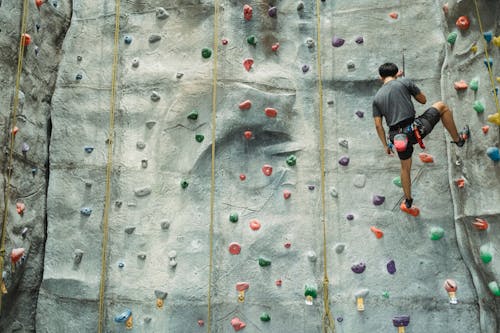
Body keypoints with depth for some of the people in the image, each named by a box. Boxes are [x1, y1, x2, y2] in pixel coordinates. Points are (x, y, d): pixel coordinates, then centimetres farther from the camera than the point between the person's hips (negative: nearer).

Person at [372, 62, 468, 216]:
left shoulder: (377, 97, 11)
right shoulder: (404, 82, 2)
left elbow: (378, 125, 9)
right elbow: (423, 100, 12)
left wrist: (385, 145, 18)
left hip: (398, 136, 4)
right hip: (415, 128, -4)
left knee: (405, 168, 25)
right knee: (442, 106, 20)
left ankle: (408, 203, 35)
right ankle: (458, 139, 30)